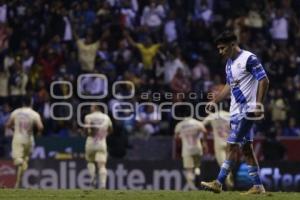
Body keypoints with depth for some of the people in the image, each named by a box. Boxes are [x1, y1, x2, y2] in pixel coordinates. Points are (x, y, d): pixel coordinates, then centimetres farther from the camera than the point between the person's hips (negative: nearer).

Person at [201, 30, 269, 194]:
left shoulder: (249, 59, -11)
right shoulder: (229, 63, 15)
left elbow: (264, 81, -15)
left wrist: (258, 104, -21)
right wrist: (214, 101, 21)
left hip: (246, 111, -9)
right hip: (235, 111, 9)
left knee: (232, 146, -11)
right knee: (246, 148, 8)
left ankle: (219, 183, -12)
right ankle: (258, 186, 11)